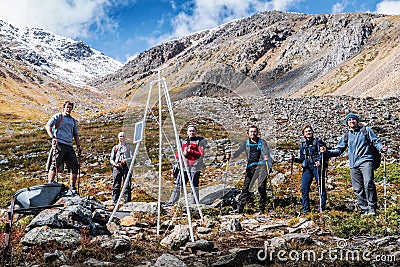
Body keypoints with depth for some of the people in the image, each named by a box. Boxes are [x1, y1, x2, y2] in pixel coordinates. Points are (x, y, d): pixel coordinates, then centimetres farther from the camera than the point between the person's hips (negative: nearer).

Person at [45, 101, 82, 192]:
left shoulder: (73, 121, 24)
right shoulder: (58, 116, 7)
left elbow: (76, 135, 28)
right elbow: (48, 126, -2)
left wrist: (79, 145, 15)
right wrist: (52, 137, -16)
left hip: (69, 146, 6)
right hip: (59, 144, -6)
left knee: (75, 166, 2)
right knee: (56, 164, -14)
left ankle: (72, 187, 9)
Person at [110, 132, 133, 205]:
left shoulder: (128, 146, 13)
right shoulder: (115, 147, 18)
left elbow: (132, 158, 4)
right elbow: (111, 159, 14)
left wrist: (126, 160, -14)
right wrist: (114, 164, -6)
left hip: (126, 166, -2)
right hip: (117, 167, 2)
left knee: (127, 185, -6)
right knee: (116, 185, -2)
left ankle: (127, 202, -5)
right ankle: (115, 201, 2)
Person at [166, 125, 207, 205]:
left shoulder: (199, 141, 6)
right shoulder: (183, 142, 20)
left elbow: (201, 154, -6)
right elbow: (177, 155, 16)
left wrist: (190, 151, -12)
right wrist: (184, 153, -5)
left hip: (194, 166, -4)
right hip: (184, 166, 4)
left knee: (194, 186, -2)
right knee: (178, 184, 1)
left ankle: (194, 204, 3)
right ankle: (171, 202, 4)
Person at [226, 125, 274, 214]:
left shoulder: (262, 142, 9)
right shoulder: (245, 143, 15)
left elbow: (266, 152, -6)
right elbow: (238, 152, 4)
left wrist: (267, 157, -30)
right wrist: (230, 156, -17)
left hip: (261, 166, -2)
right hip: (250, 167, 2)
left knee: (262, 188, -4)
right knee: (245, 187, -3)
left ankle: (261, 209, 5)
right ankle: (239, 208, -3)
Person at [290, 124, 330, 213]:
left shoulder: (318, 141, 2)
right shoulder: (302, 144, 16)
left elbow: (326, 155, -3)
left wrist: (320, 161, -21)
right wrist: (294, 159, 5)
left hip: (317, 167, -4)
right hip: (307, 168, 4)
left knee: (321, 187, -2)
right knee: (304, 188, -1)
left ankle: (322, 208, 6)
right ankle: (305, 209, 8)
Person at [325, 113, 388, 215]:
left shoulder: (366, 130, 12)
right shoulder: (346, 136, 19)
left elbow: (375, 141, 8)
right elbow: (338, 149, 20)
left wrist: (381, 147, -14)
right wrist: (327, 152, 3)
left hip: (366, 161, -4)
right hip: (353, 165, 4)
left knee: (368, 183, -21)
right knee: (358, 189, 1)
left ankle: (372, 208, -12)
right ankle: (364, 209, 9)